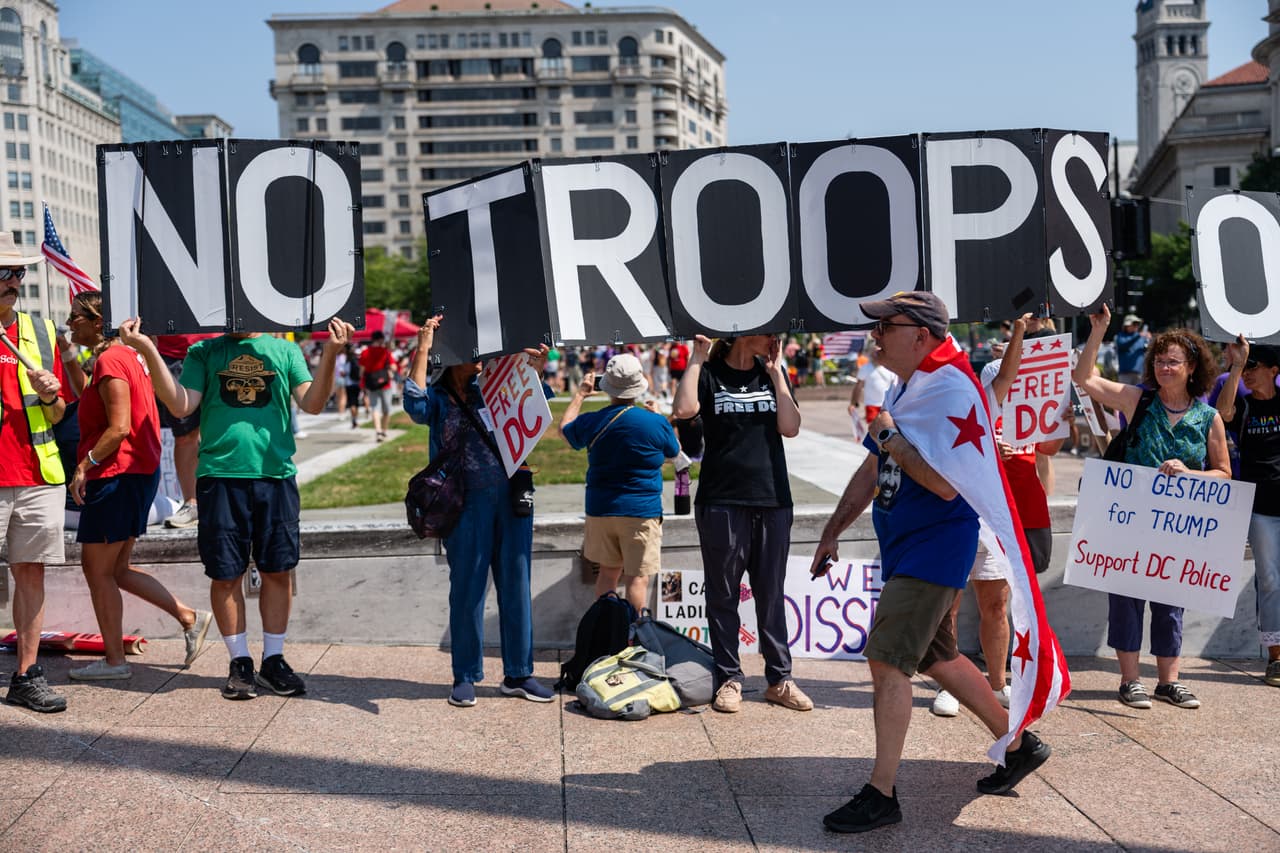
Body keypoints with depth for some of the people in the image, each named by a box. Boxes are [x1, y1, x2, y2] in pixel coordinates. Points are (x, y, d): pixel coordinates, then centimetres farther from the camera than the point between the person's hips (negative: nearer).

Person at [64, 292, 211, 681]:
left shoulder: (110, 360, -15)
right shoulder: (127, 356, 15)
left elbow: (119, 428, -21)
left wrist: (84, 466, -15)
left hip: (117, 475, -10)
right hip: (138, 471, 10)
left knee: (99, 570, 1)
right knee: (116, 569, 16)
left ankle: (114, 660, 9)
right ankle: (190, 618, 14)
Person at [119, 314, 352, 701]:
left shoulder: (286, 351, 12)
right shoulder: (203, 352, 11)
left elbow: (312, 404, 1)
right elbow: (181, 405, -2)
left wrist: (330, 353, -12)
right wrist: (149, 352, -10)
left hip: (276, 473, 1)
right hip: (221, 476, -1)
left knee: (278, 571, 5)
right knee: (225, 574, 3)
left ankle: (273, 660, 18)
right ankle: (240, 663, 16)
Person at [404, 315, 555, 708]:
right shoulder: (438, 397, 3)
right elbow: (415, 406, -18)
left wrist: (535, 373, -2)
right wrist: (423, 349, -15)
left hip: (512, 496, 4)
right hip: (469, 502, -4)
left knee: (516, 586, 8)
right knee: (468, 590, 3)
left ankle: (518, 674, 18)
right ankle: (465, 677, 15)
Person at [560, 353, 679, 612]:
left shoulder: (591, 422, -3)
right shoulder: (655, 423, -11)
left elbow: (565, 429, 20)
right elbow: (673, 451, 9)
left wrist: (580, 394, 30)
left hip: (600, 510, 4)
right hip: (642, 512, -4)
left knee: (607, 572, 16)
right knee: (638, 577, -1)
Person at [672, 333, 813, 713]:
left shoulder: (773, 374, 11)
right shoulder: (710, 373, 1)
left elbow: (790, 427, -3)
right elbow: (684, 409, -19)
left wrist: (775, 371, -3)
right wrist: (698, 356, -12)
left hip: (772, 501, 3)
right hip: (722, 501, -3)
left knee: (771, 596, 9)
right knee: (723, 595, 4)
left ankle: (779, 679, 16)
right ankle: (728, 679, 13)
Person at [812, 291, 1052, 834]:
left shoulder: (951, 392, -19)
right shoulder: (902, 389, 12)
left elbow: (946, 484, -28)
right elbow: (873, 471, 19)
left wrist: (890, 438, -19)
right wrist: (833, 532, 19)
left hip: (935, 547, -10)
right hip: (904, 547, 10)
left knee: (888, 659, -13)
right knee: (937, 657, 19)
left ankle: (881, 795, -5)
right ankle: (1018, 744, 35)